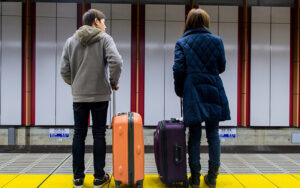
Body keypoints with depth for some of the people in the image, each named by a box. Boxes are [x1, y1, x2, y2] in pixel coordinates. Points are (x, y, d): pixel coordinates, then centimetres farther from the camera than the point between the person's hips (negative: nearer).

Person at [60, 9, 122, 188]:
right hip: (100, 95, -3)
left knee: (79, 135, 9)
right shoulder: (104, 38, -3)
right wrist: (114, 82, -3)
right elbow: (116, 62, -18)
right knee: (99, 134, 6)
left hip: (79, 96, 3)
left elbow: (64, 70, 2)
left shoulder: (71, 41, 7)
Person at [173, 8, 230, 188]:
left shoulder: (182, 43, 2)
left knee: (194, 136, 5)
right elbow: (221, 67, 8)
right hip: (214, 92, 1)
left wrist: (180, 91, 8)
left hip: (192, 93, -1)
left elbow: (179, 69, -5)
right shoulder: (216, 40, 5)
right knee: (213, 134, 8)